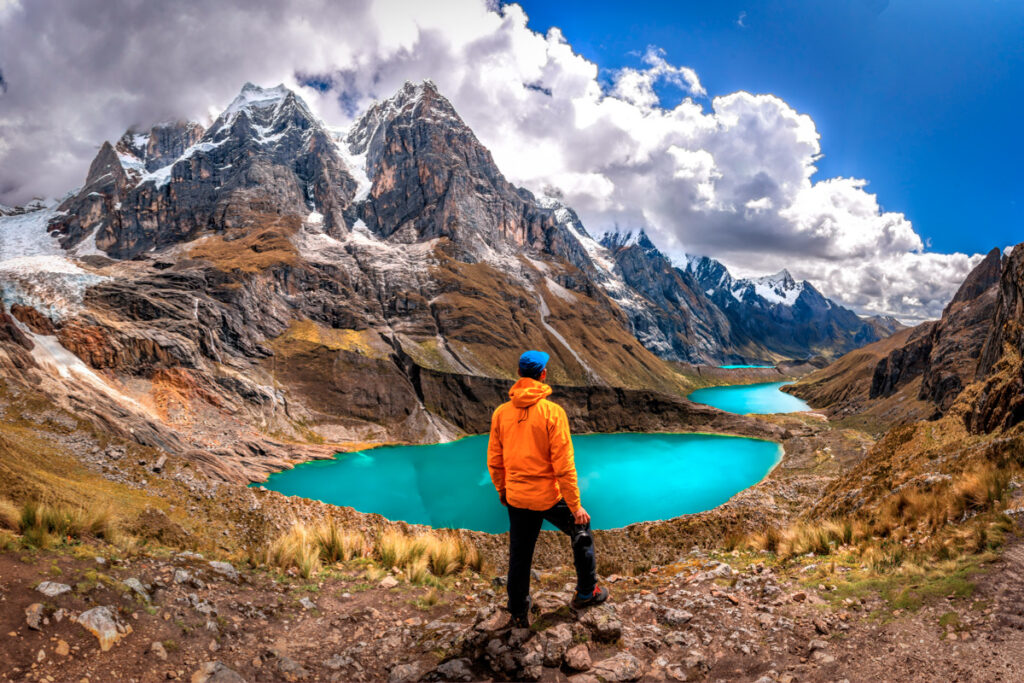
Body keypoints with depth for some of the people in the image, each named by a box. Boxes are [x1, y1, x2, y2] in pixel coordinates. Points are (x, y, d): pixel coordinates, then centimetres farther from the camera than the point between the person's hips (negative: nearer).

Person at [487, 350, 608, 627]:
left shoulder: (501, 412, -4)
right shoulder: (552, 412, -17)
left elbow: (494, 461, 4)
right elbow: (563, 466, -17)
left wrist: (502, 490, 20)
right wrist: (576, 505, -9)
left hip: (516, 498, 4)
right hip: (549, 496, -3)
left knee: (519, 556, 18)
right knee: (582, 533, 23)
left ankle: (518, 614, 33)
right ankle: (586, 592, 35)